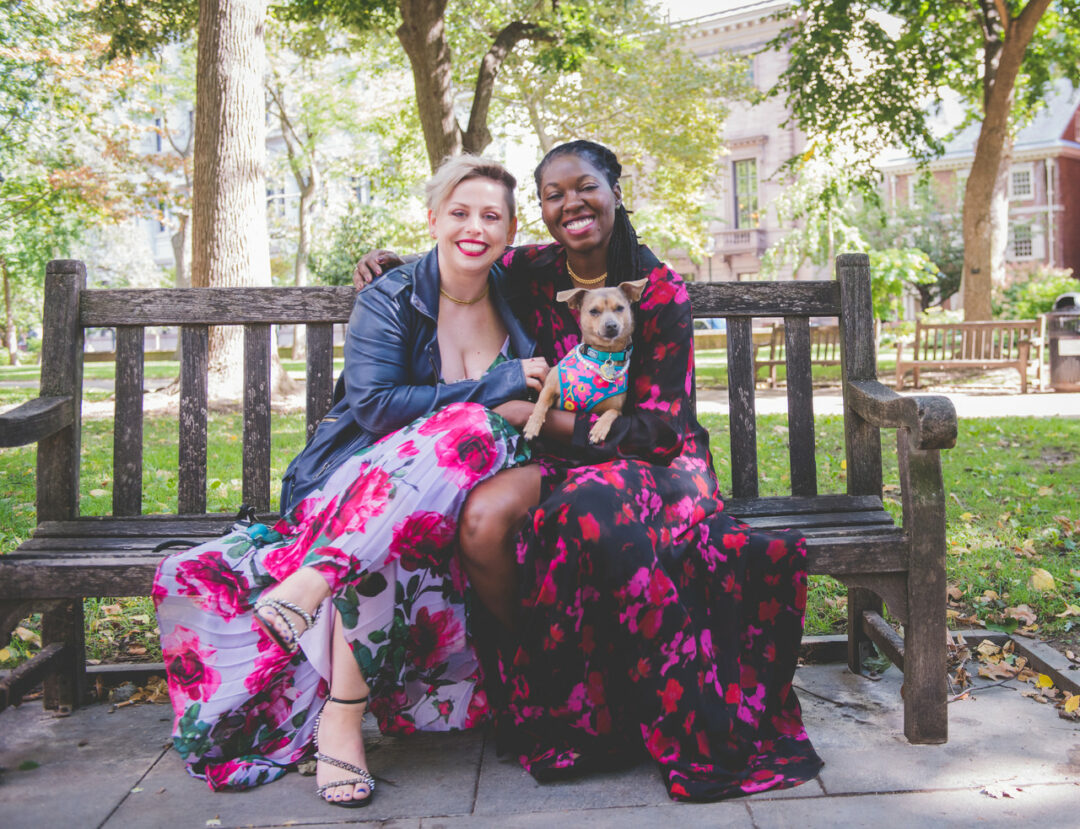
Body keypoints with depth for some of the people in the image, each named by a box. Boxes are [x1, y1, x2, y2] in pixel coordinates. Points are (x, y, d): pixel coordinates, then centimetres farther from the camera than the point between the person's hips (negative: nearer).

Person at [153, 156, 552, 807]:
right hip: (359, 477, -3)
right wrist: (491, 391, -16)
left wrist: (528, 410, -10)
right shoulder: (390, 299, -2)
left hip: (459, 499, 3)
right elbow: (375, 405, -16)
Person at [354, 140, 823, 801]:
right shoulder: (529, 272, 4)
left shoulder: (661, 293, -8)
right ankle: (537, 672, -7)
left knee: (591, 516, -39)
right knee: (482, 522, -30)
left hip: (643, 456, -3)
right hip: (561, 454, 4)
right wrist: (394, 262, 7)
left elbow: (659, 426, -11)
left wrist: (552, 420, -18)